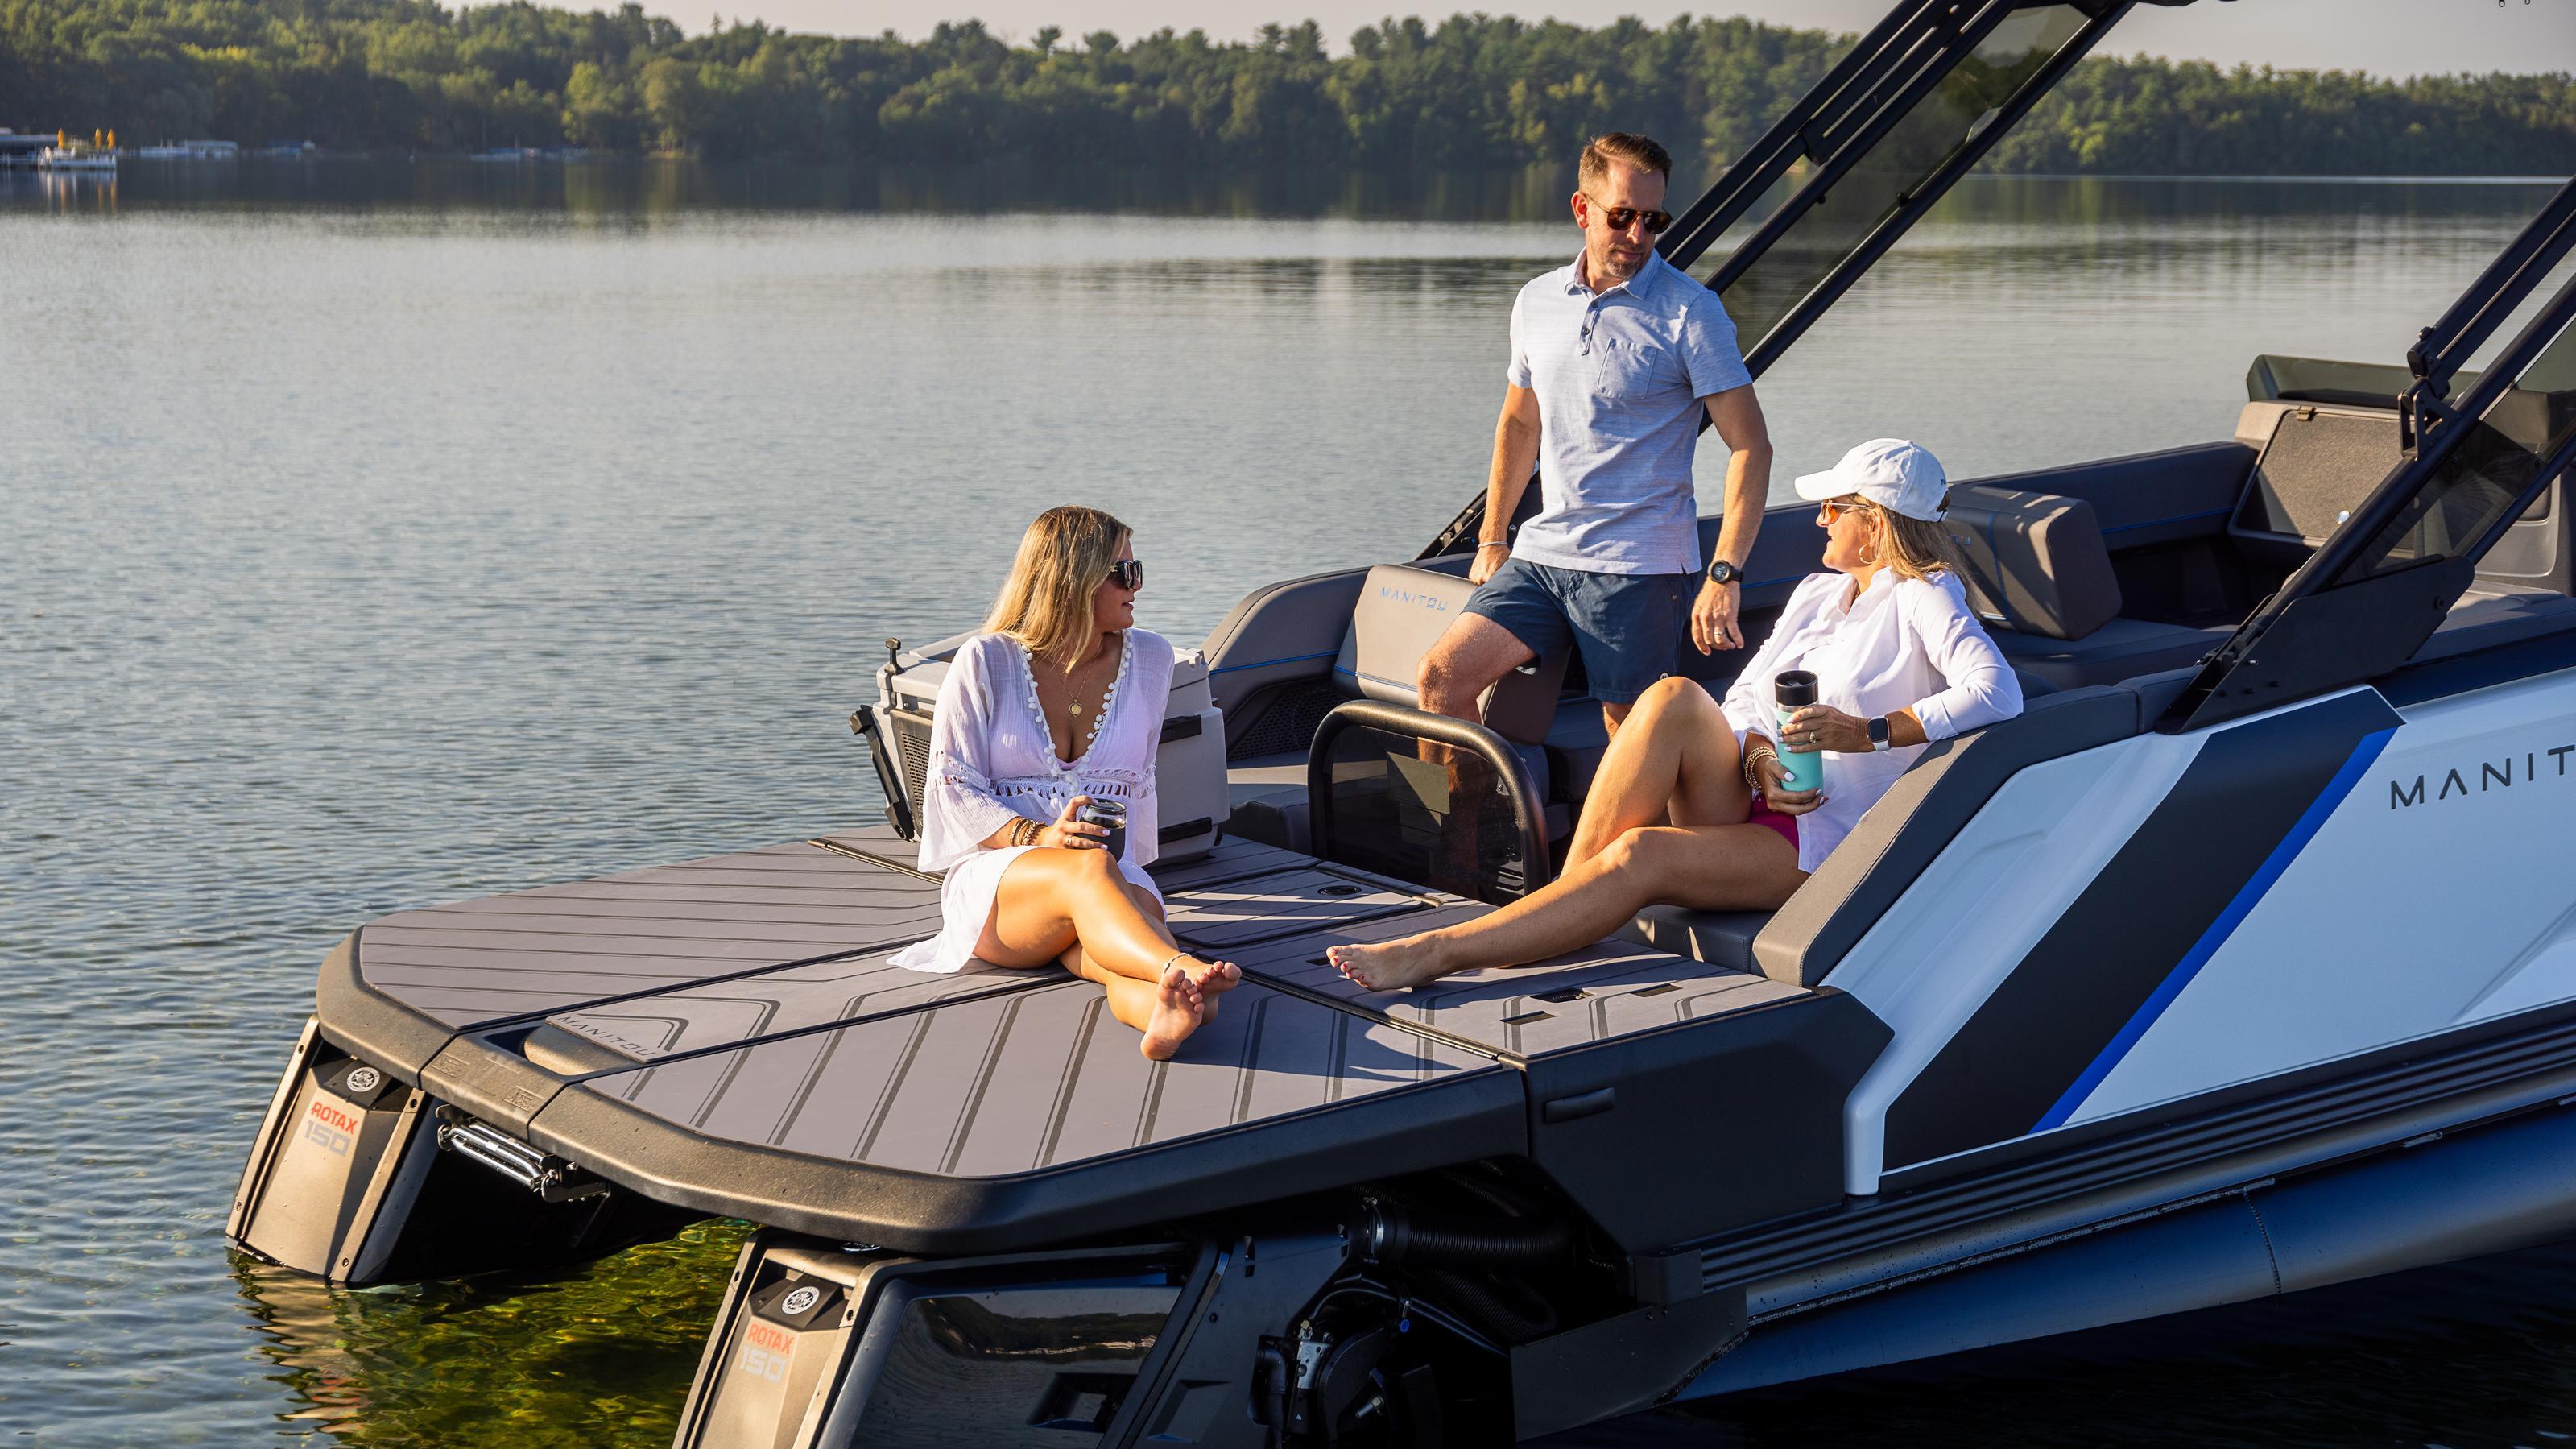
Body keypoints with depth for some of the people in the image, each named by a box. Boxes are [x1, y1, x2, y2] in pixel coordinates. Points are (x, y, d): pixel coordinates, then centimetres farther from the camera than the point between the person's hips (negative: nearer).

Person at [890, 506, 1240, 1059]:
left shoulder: (1149, 660, 11)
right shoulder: (988, 661, 0)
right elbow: (953, 787, -2)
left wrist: (1131, 863, 12)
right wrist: (1041, 838, -18)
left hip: (1111, 878, 3)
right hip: (994, 878, -2)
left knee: (1135, 919, -37)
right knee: (1089, 868, -40)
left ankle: (1169, 1010, -73)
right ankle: (1183, 968, -68)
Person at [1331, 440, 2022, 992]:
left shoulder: (1922, 599, -3)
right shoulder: (1816, 592, 20)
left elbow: (1999, 694, -21)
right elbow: (1740, 703, 15)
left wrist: (1868, 733, -25)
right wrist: (1756, 757, -9)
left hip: (1818, 843, -6)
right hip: (1739, 806, 6)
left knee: (1641, 855, -32)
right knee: (1675, 697, -26)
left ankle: (1436, 952, -36)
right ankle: (1570, 889, -28)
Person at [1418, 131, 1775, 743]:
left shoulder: (1690, 312, -6)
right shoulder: (1536, 302, 10)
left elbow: (1751, 447, -10)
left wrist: (1724, 577, -18)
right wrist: (1492, 542, 20)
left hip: (1637, 566, -5)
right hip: (1543, 552, 5)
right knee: (1440, 678, -7)